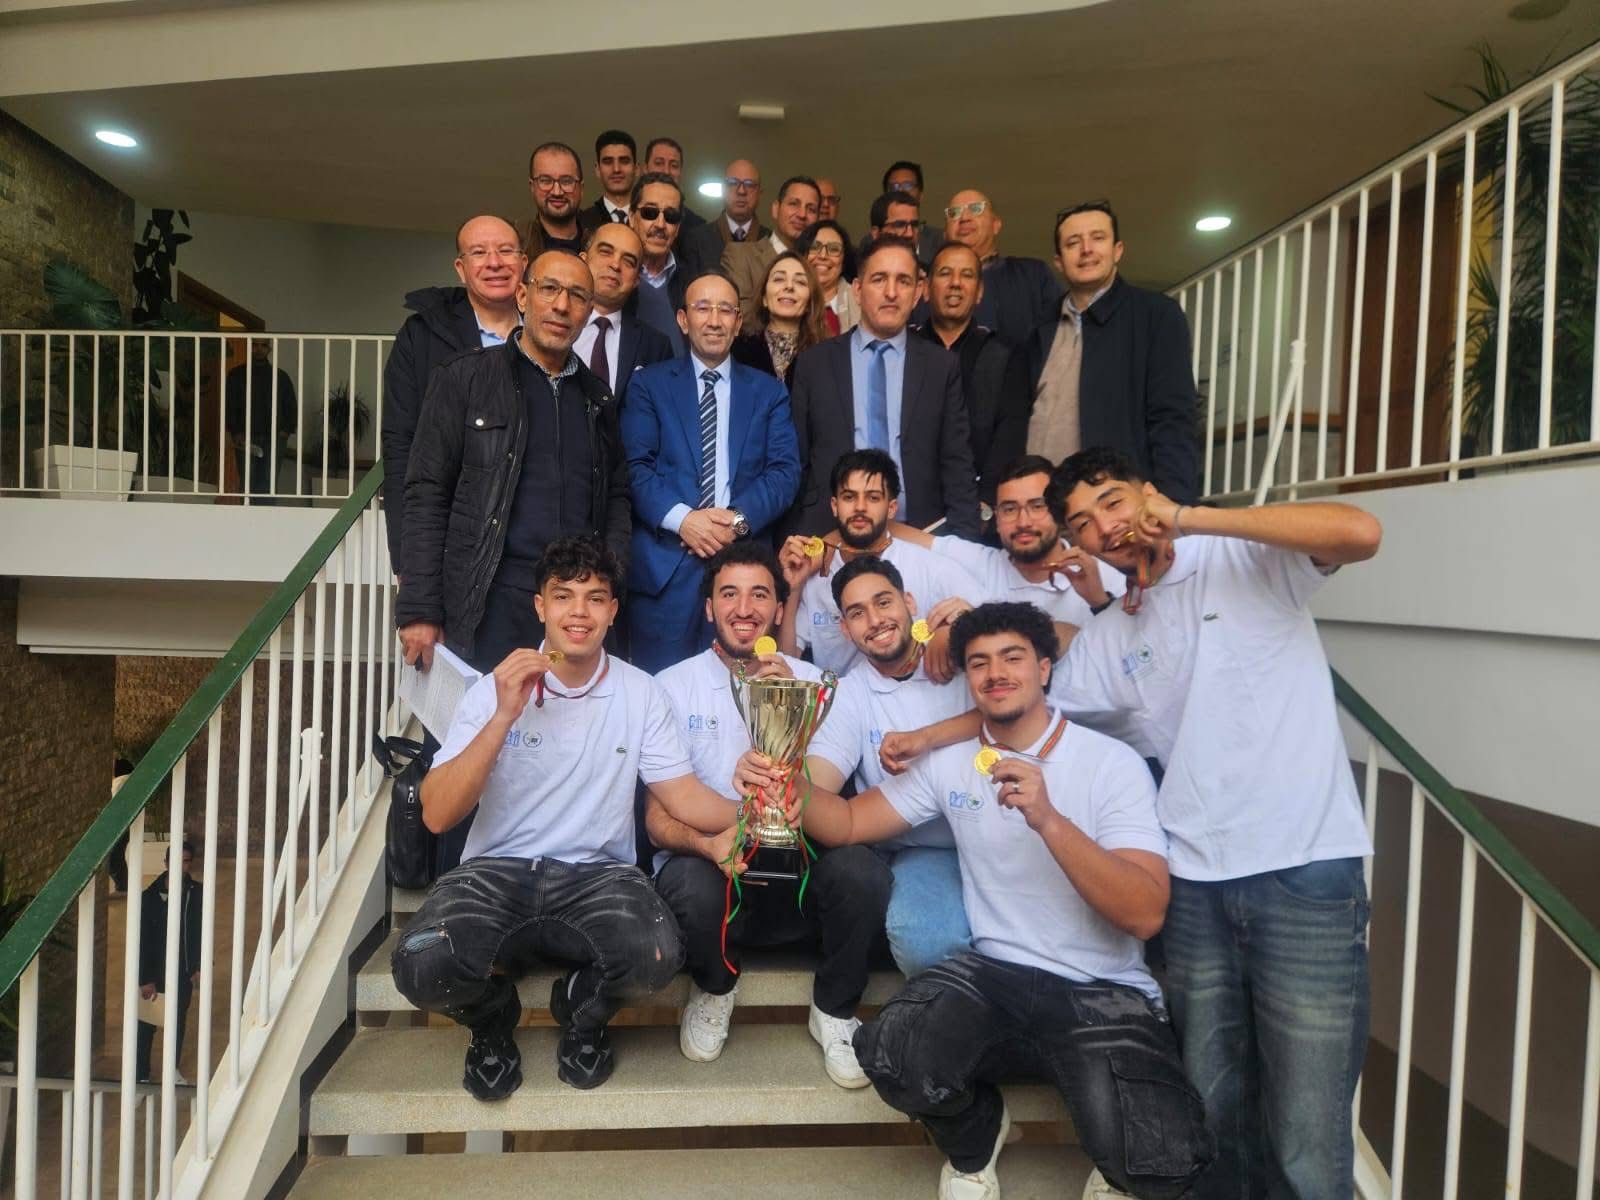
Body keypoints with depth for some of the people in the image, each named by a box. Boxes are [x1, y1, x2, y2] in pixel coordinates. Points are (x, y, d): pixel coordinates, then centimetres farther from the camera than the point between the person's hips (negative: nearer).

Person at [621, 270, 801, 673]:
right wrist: (681, 519, -16)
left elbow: (785, 470, 4)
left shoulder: (768, 391, 14)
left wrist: (741, 518, -13)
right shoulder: (650, 384, 9)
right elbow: (636, 466, -1)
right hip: (664, 563, -1)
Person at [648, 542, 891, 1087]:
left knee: (861, 869, -30)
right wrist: (710, 843, -27)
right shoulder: (672, 686, 2)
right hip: (708, 866, -1)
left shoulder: (812, 683, 6)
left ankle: (833, 1011, 2)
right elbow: (659, 820, -4)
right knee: (692, 882, -35)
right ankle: (715, 988, 4)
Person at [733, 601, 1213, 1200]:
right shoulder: (951, 765, 6)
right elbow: (847, 823, 7)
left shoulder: (1112, 762, -7)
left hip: (1105, 993, -2)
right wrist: (786, 785, -15)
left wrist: (1049, 819, -31)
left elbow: (1145, 914, -17)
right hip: (994, 976, 3)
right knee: (893, 1056, -26)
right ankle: (974, 1141, 11)